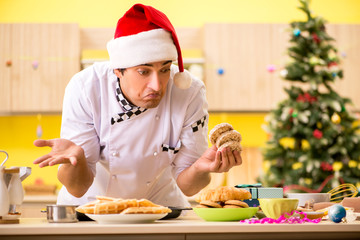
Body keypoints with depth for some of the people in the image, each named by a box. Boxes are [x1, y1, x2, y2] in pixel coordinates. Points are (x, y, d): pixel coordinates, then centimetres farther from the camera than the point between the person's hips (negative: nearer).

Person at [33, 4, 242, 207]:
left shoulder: (190, 93, -21)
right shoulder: (84, 89, -23)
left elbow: (185, 186, -12)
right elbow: (78, 188, -21)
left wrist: (200, 168, -33)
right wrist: (74, 157, -41)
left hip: (159, 203, 0)